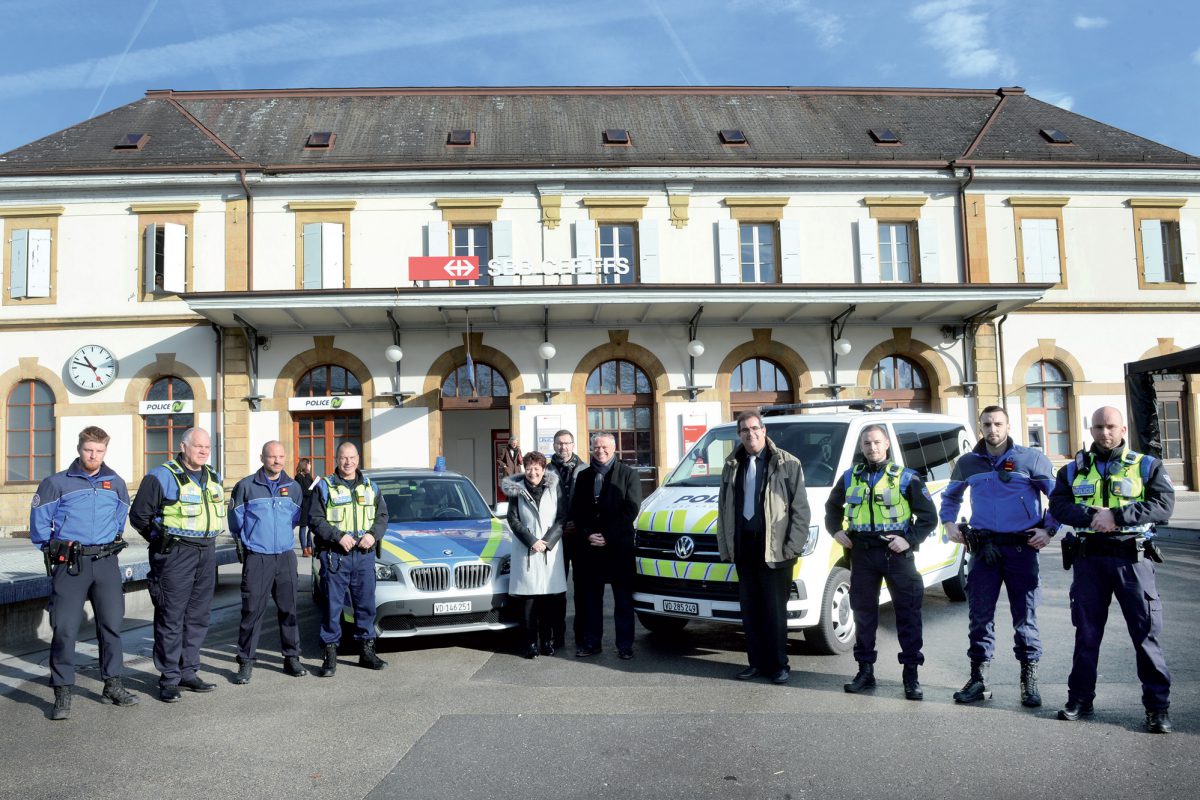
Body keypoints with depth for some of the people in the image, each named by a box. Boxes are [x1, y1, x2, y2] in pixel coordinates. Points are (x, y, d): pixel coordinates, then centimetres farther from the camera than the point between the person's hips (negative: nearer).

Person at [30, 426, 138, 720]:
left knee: (111, 624, 7)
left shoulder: (116, 483, 8)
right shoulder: (57, 483, -3)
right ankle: (62, 694, 5)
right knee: (65, 628, -5)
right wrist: (53, 551, 6)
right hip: (69, 564, -3)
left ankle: (113, 685, 19)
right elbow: (39, 522, 3)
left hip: (106, 562, 3)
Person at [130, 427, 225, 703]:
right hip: (175, 555, -7)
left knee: (198, 616, 11)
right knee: (171, 616, -3)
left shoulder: (213, 478, 13)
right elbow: (139, 515, -4)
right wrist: (162, 541, 2)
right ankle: (169, 679, 5)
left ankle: (188, 672, 21)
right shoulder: (162, 476, -8)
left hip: (207, 553, 7)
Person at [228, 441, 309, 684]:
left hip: (286, 556, 3)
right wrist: (246, 540, 12)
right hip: (256, 557, -3)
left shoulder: (293, 487, 7)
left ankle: (291, 658, 17)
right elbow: (235, 518, 9)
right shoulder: (246, 486, -2)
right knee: (252, 610, -3)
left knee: (289, 608, 7)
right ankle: (246, 662, 6)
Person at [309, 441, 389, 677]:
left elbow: (382, 515, 13)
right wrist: (339, 536, -16)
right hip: (334, 555, -3)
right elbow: (315, 520, -5)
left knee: (366, 604, 8)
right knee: (332, 605, -1)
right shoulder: (324, 487, 1)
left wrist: (373, 534, -6)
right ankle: (330, 655, 8)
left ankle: (367, 651, 19)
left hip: (364, 554, 4)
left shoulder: (370, 486, 13)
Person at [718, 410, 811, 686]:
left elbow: (800, 508, -4)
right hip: (744, 547, 5)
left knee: (775, 610, 1)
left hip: (774, 549, -5)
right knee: (749, 609, 10)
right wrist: (725, 546, 9)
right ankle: (757, 662, 21)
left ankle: (778, 664, 13)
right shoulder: (732, 466, 13)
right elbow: (723, 508, 15)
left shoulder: (787, 464, -2)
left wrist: (792, 546, -10)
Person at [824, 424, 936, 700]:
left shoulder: (905, 477, 0)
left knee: (908, 613, 0)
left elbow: (929, 515, 1)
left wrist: (910, 540, -11)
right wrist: (836, 530, 8)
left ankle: (911, 675, 8)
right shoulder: (850, 477, 9)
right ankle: (865, 671, 19)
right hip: (862, 553, 3)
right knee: (863, 612, 8)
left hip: (897, 553, -3)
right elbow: (832, 506, 25)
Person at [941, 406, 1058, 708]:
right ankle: (978, 678, 11)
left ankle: (1030, 679, 14)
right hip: (983, 549, 2)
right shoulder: (967, 463, 10)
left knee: (1025, 615, 2)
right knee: (979, 614, 3)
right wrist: (949, 523, 11)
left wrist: (1049, 529, -5)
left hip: (1021, 548, -2)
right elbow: (950, 496, 26)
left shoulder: (1031, 459, 1)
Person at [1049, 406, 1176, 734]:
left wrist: (1116, 515, -18)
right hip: (1088, 558, 2)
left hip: (1132, 558, -2)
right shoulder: (1074, 469, 12)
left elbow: (1164, 505, -8)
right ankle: (1080, 699, 19)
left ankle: (1158, 705, 9)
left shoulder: (1146, 466, 6)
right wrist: (1090, 516, -17)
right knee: (1086, 633, 9)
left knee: (1146, 632, -2)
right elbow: (1058, 505, 0)